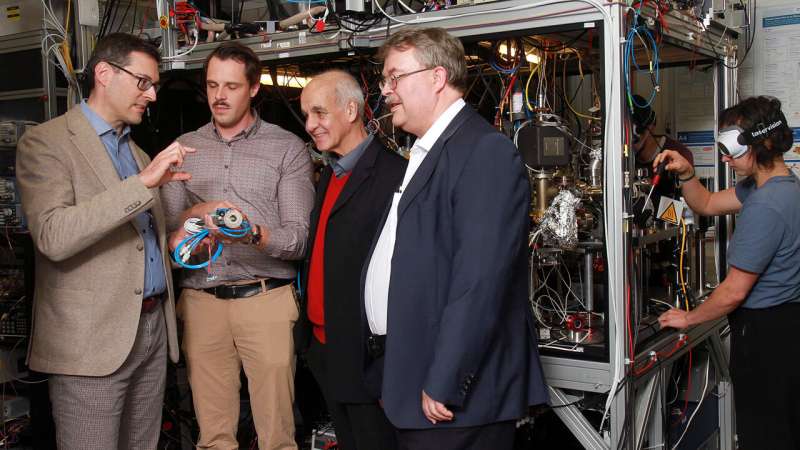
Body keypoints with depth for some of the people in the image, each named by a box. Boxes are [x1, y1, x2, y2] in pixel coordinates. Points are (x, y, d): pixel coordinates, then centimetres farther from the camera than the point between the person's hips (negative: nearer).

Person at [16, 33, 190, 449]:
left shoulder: (137, 151, 18)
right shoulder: (46, 142, -6)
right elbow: (53, 236, -22)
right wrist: (143, 183, -24)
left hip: (153, 328, 7)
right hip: (92, 338, -7)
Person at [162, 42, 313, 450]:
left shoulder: (287, 148, 3)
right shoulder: (185, 148, 12)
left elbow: (299, 236, -4)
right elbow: (166, 225, 9)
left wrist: (253, 233, -22)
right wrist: (194, 214, -12)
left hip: (266, 298, -2)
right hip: (201, 300, 3)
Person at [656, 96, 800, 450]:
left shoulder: (765, 207, -26)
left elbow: (735, 291, -22)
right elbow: (707, 205, 16)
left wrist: (688, 319, -6)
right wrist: (686, 173, -3)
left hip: (763, 330, -10)